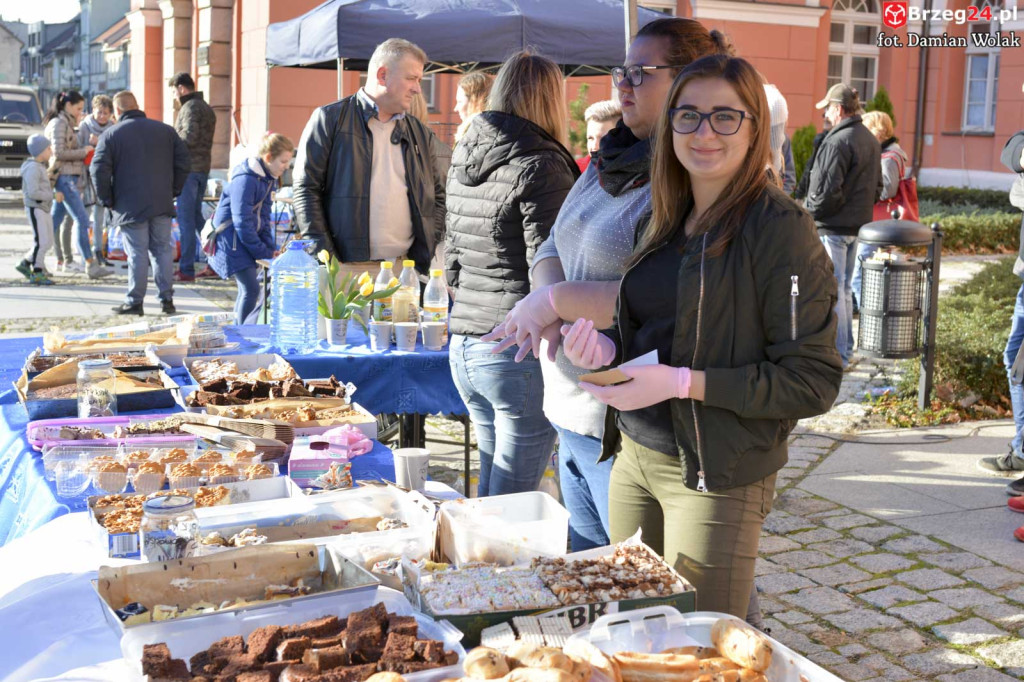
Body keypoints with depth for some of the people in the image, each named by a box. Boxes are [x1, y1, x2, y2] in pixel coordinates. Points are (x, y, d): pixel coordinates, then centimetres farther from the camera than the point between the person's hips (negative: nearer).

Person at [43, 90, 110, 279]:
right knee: (82, 219, -13)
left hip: (69, 177, 10)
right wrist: (83, 152, -11)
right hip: (64, 177, -10)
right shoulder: (59, 123, -10)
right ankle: (90, 265, -14)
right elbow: (59, 152, -19)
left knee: (55, 220, 12)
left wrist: (85, 148, 6)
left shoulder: (67, 123, 19)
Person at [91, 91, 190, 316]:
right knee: (163, 250, 9)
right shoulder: (165, 130, 8)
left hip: (130, 207, -3)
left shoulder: (111, 135, -3)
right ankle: (167, 299, 11)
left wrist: (107, 200, 3)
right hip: (162, 204, 3)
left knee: (137, 254, 0)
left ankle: (134, 302, 5)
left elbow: (99, 170, -8)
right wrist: (174, 190, 14)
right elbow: (183, 161, 8)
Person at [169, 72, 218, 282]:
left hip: (189, 169, -9)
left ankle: (186, 269, -3)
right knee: (196, 216, 17)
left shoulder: (190, 107, -11)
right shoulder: (206, 107, 18)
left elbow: (189, 137, -22)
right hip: (203, 168, 9)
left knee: (186, 219, -5)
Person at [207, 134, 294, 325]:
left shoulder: (267, 178, 8)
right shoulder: (246, 180, -21)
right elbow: (242, 223, -21)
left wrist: (270, 248, 4)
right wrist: (264, 252, -16)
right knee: (251, 289, -12)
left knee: (247, 289, 12)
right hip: (232, 239, -9)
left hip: (247, 239, 9)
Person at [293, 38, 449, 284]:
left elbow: (439, 195, 18)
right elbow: (305, 189, -2)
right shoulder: (330, 119, 3)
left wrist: (426, 258, 4)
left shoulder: (421, 133, 18)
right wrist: (325, 262, -10)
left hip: (406, 271, 4)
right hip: (346, 270, -4)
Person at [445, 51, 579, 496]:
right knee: (513, 501, 0)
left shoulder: (462, 163, 13)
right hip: (519, 355, -8)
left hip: (464, 347, 8)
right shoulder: (540, 168, -12)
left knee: (491, 487, 20)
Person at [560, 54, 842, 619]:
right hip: (634, 458, 7)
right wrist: (607, 349, -4)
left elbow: (814, 381, -16)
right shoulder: (666, 222, 8)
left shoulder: (778, 228, -13)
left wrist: (682, 382, -22)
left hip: (717, 478, -6)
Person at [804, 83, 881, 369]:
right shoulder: (871, 140, 12)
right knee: (845, 288, 17)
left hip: (832, 227, -9)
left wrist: (808, 211, -6)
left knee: (832, 290, -4)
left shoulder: (837, 141, -19)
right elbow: (877, 186, 18)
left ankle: (836, 354, -1)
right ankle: (846, 350, 25)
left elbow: (828, 191, -22)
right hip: (858, 225, 9)